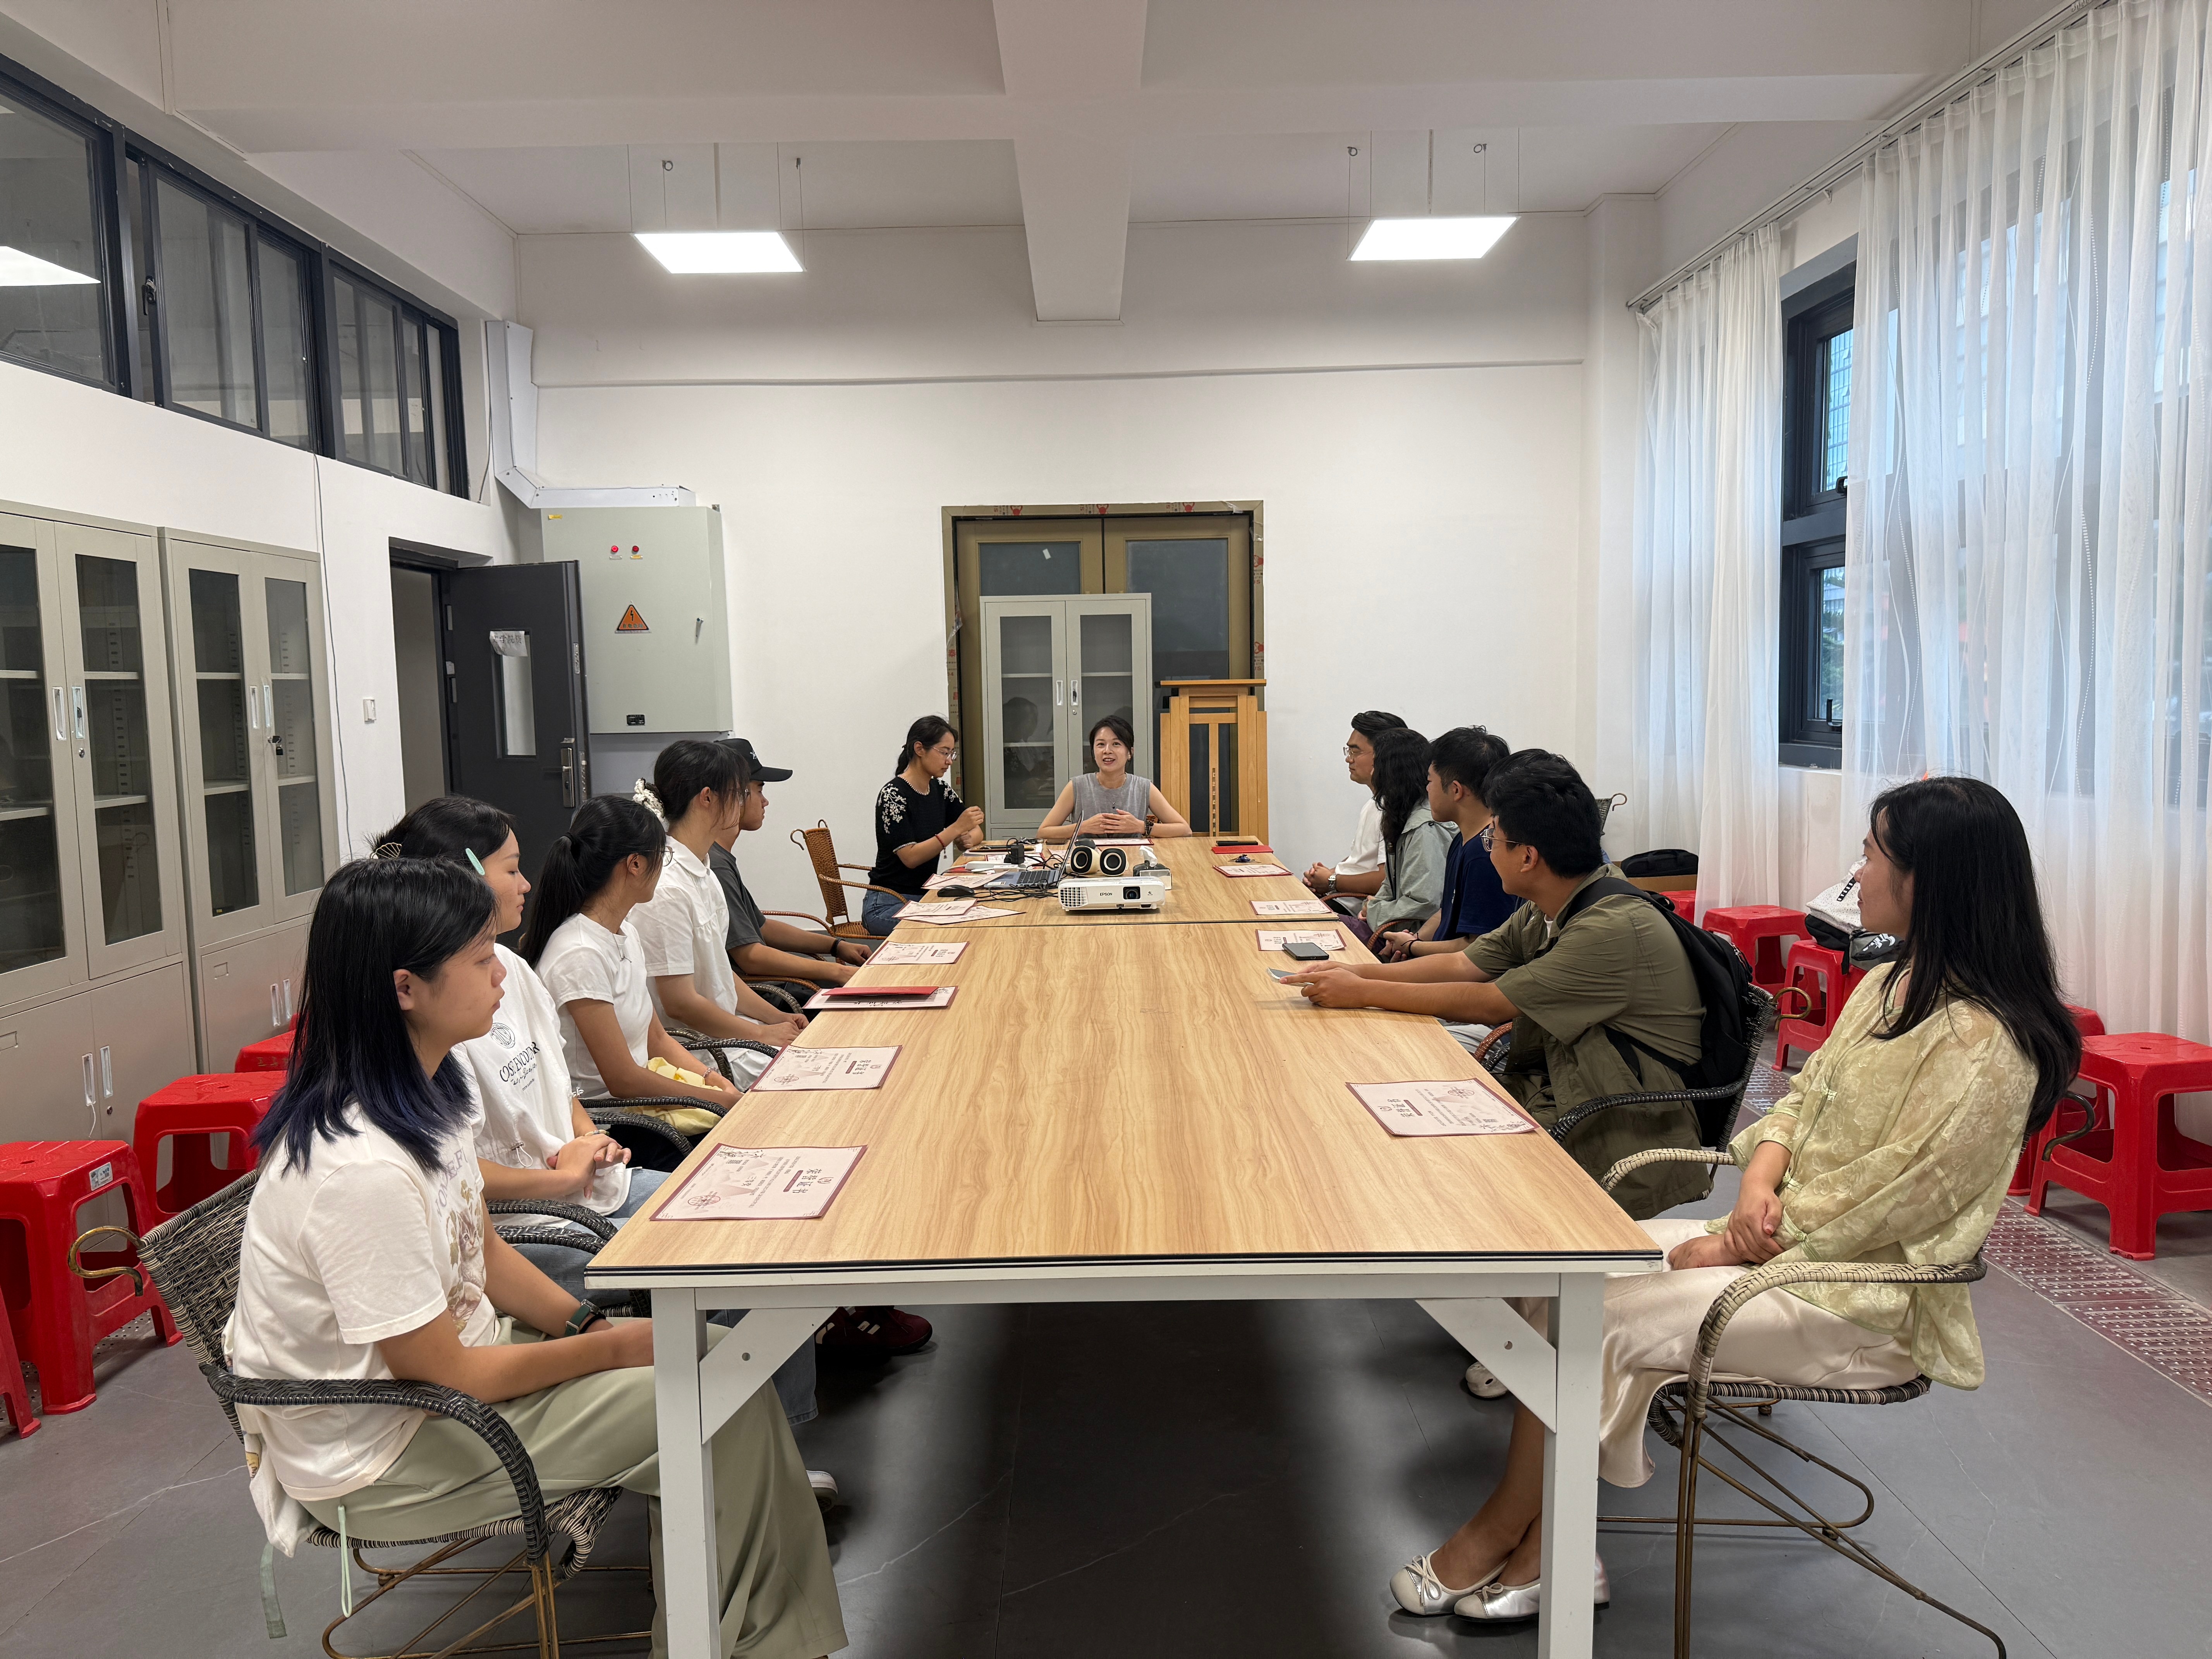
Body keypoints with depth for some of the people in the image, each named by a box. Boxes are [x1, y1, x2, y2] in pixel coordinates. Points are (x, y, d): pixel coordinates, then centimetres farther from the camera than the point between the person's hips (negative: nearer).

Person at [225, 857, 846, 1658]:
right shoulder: (361, 1170, -32)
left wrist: (591, 1320, -4)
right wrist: (610, 1349, -13)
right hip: (381, 1457, -9)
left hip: (453, 1347, 9)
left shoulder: (425, 1089, -3)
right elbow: (440, 1373, -24)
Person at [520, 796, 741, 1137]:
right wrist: (722, 1099, -12)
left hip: (645, 1090, 9)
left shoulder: (627, 932, 9)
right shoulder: (580, 954, -20)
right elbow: (623, 1080, -18)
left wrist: (715, 1080, -2)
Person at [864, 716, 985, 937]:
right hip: (889, 905, -8)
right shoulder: (893, 795, -15)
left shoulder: (940, 790, 8)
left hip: (926, 894, 8)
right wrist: (956, 829, -27)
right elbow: (910, 857, -21)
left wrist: (968, 838, -9)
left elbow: (976, 832, 15)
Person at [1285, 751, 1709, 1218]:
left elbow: (1485, 1004, -20)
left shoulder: (1613, 929, -25)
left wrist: (1363, 993, -12)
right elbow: (1462, 965, 8)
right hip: (1555, 1101, 8)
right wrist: (1356, 973, -3)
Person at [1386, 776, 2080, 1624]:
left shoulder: (1983, 1045, -21)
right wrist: (1758, 1182, -8)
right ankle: (1537, 1542, -4)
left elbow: (1890, 1197, -22)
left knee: (1598, 1320, -17)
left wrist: (1730, 1248, -16)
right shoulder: (1887, 985, 8)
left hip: (1865, 1298, -9)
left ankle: (1511, 1536, 5)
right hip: (1781, 1239, 9)